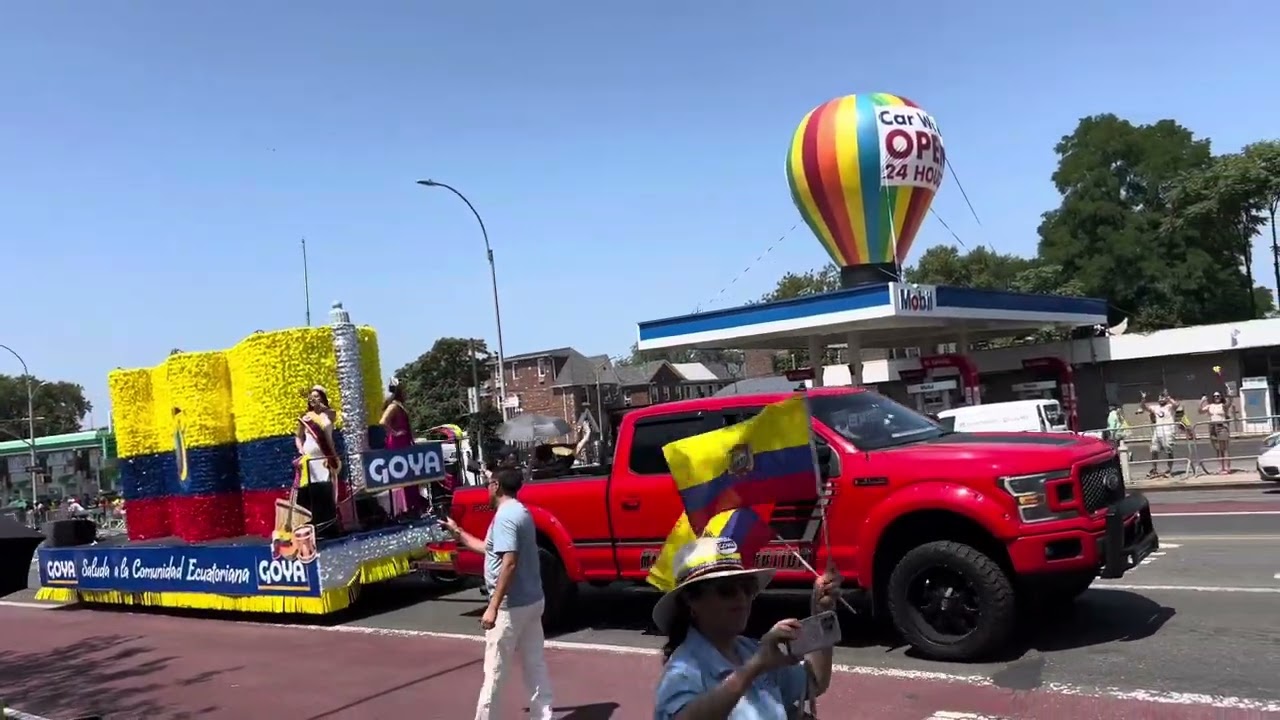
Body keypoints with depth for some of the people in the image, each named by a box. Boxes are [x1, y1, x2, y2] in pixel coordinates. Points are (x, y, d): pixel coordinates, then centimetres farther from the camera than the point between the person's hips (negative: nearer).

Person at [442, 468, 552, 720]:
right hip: (531, 601, 10)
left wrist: (493, 607, -26)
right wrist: (459, 533, 31)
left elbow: (508, 563, -26)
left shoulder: (505, 516, -17)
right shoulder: (520, 512, 14)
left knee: (495, 669, 2)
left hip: (511, 606, -9)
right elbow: (493, 550, 25)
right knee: (535, 664, 11)